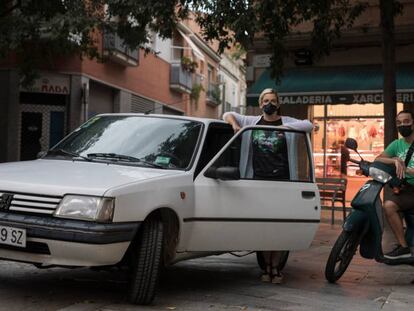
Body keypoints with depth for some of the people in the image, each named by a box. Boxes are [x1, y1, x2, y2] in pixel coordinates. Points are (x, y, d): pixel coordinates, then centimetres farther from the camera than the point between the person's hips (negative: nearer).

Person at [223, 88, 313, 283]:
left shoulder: (286, 122, 11)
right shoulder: (253, 122, 15)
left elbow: (308, 125, -3)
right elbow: (227, 115, 21)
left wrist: (284, 127, -8)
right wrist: (234, 124, 1)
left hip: (281, 180, -1)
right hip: (259, 179, 2)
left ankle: (275, 268, 4)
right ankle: (267, 267, 11)